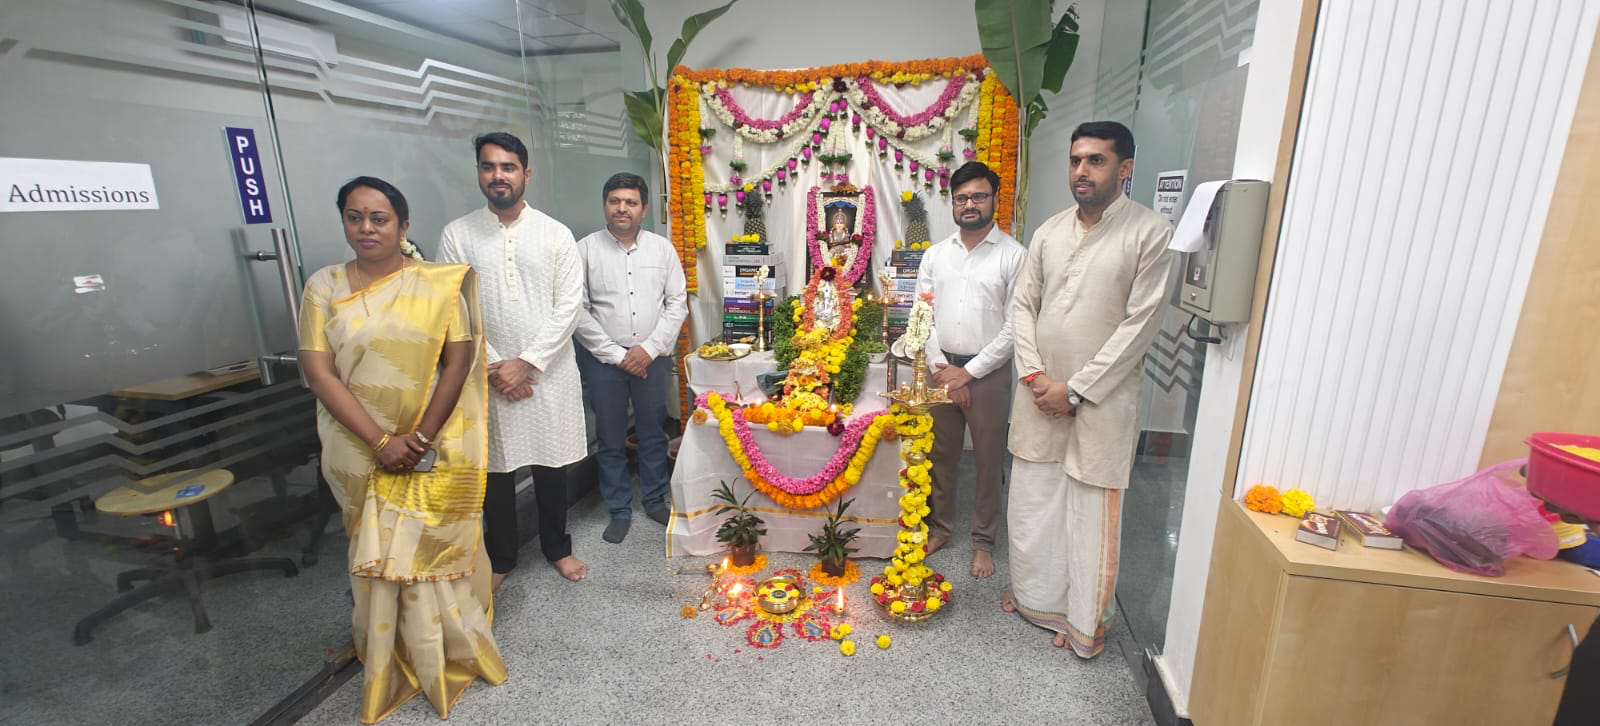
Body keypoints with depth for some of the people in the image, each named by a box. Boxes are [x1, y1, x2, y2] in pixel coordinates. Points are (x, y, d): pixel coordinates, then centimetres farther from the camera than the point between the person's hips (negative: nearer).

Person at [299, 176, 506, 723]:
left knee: (435, 548, 8)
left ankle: (452, 650, 29)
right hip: (361, 451, 2)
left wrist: (421, 438, -13)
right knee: (377, 555, 11)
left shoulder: (439, 285, -4)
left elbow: (458, 361, -8)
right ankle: (391, 662, 31)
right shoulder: (324, 286, 0)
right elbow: (319, 372, -6)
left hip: (433, 450, -1)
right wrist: (380, 441, -14)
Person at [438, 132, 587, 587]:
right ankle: (500, 557, 33)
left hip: (548, 372, 0)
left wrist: (527, 362, -12)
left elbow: (569, 305, -6)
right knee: (495, 469, 12)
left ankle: (557, 547, 32)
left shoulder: (556, 234, 0)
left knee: (551, 464, 11)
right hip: (488, 375, 1)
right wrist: (492, 367, -10)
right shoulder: (457, 235, 1)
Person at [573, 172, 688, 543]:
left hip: (653, 357, 1)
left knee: (653, 433, 13)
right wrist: (616, 354, -10)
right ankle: (620, 510, 26)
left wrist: (649, 348, -8)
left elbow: (677, 303, 1)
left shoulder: (662, 248, 2)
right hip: (603, 360, -1)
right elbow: (579, 311, -6)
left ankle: (656, 500, 31)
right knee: (611, 439, 9)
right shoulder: (585, 249, -3)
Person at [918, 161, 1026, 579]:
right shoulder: (935, 255, 6)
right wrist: (943, 369, -7)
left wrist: (969, 372, -12)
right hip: (941, 370, 3)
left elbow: (1014, 327, -10)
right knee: (941, 454, 14)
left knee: (989, 461, 8)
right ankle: (939, 526, 33)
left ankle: (983, 541, 26)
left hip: (988, 372, -3)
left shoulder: (1013, 256, -6)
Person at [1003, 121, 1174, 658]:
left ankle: (1085, 622, 26)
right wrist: (1034, 374, -6)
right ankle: (1035, 593, 36)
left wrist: (1075, 388, -14)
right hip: (1041, 392, 5)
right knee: (1031, 499, 15)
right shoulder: (1049, 231, 7)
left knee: (1093, 511, 7)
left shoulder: (1151, 232, -8)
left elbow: (1140, 323, -13)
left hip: (1101, 397, -4)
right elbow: (1022, 306, 8)